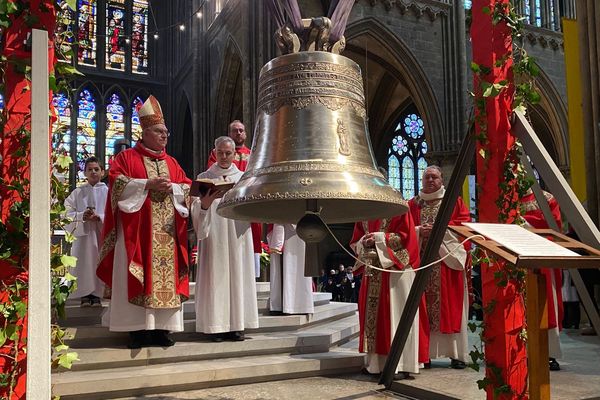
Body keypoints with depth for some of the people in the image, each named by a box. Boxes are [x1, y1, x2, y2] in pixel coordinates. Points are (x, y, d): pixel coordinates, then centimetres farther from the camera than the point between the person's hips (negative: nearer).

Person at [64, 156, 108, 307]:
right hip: (83, 234, 1)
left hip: (101, 234, -1)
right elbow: (68, 212, 2)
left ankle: (97, 294, 5)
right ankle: (85, 295, 8)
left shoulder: (108, 192, 5)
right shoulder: (78, 192, 9)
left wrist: (99, 217, -17)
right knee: (84, 263, -1)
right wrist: (82, 216, -15)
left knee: (99, 262, -2)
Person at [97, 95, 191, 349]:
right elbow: (117, 183, -8)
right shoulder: (127, 157, 6)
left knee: (166, 274, 0)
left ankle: (161, 328, 5)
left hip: (166, 230, 5)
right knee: (139, 277, -7)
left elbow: (187, 188, 14)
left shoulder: (171, 162, 20)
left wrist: (172, 187, -7)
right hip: (137, 229, -4)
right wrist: (148, 184, -15)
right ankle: (138, 329, -3)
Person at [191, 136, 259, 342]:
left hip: (237, 234, 2)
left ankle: (237, 324, 6)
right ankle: (216, 325, 0)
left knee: (237, 275, 0)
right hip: (213, 235, -1)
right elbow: (196, 208, -1)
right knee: (215, 276, -4)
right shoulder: (204, 178, 8)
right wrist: (206, 203, -23)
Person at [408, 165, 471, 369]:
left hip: (448, 261, -1)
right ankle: (424, 353, 1)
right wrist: (419, 231, -13)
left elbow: (464, 223, -2)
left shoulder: (454, 202, 11)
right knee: (424, 308, -2)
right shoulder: (413, 204, 15)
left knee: (451, 307, -2)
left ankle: (456, 353, 2)